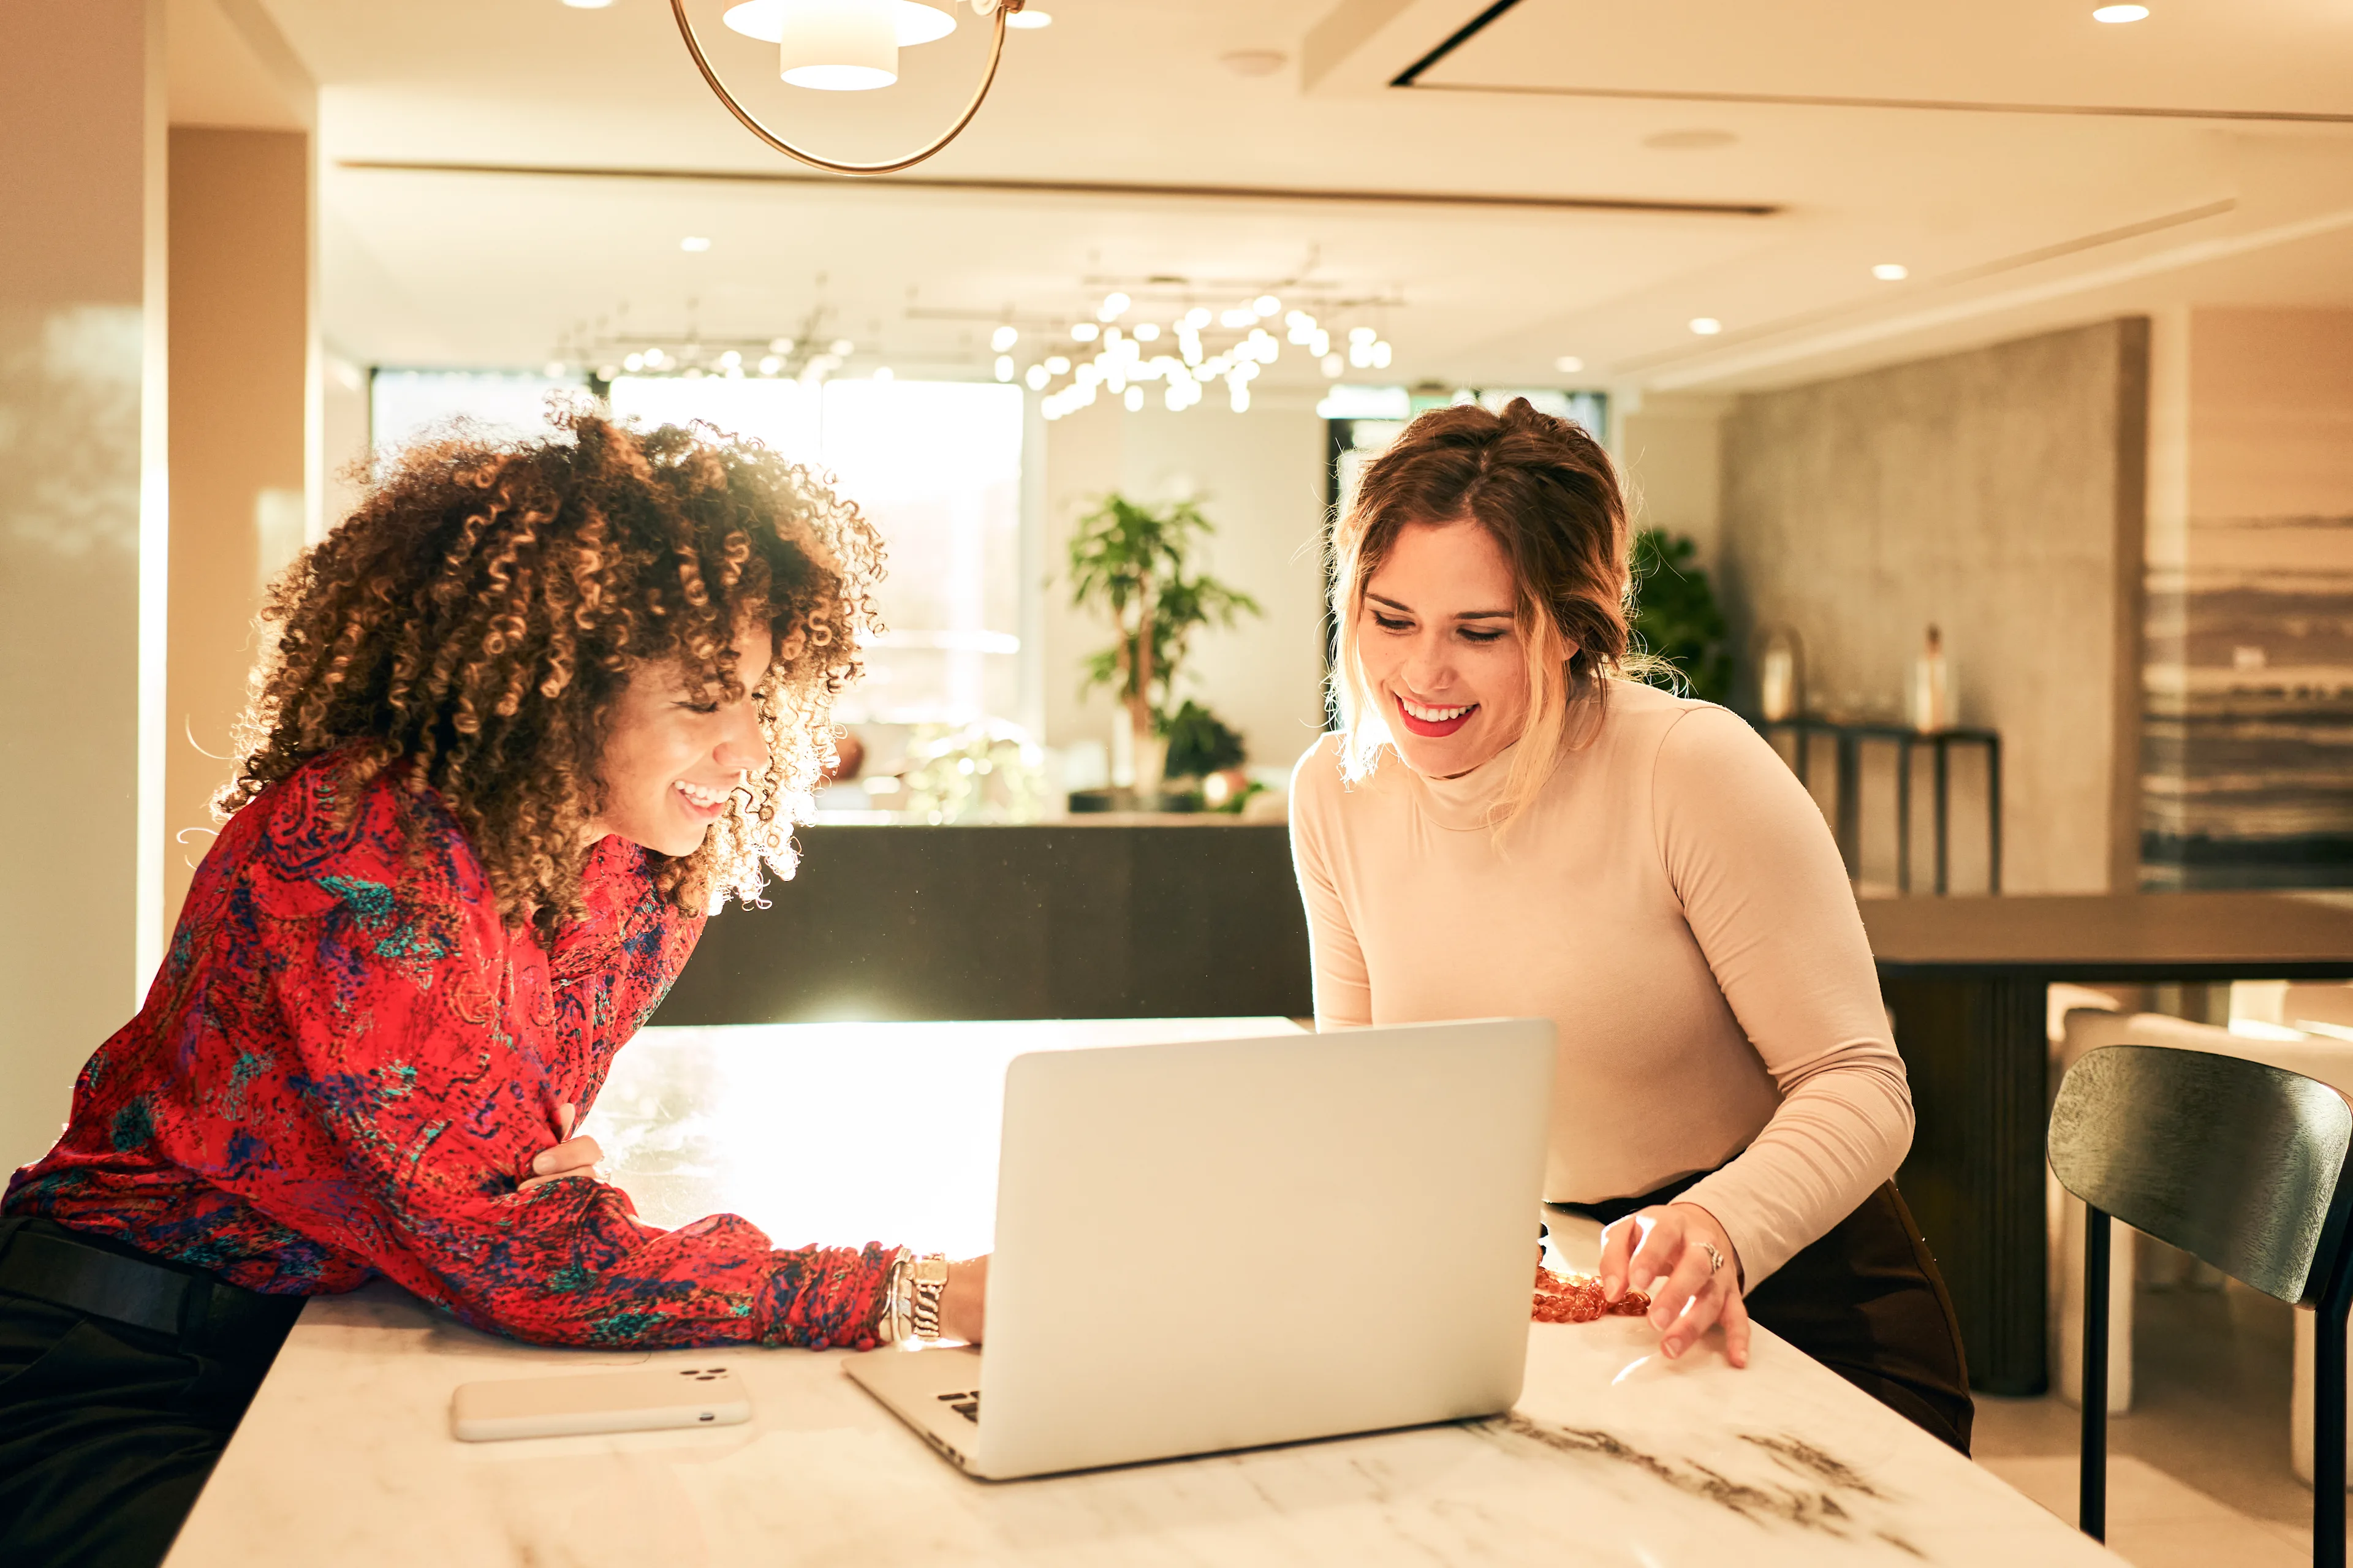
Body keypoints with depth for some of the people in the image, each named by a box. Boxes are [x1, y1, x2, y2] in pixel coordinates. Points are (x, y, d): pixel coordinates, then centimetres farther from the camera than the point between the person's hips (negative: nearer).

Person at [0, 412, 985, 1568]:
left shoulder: (647, 882, -1)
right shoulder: (356, 842, -25)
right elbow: (519, 1255, -30)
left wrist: (558, 1170, -12)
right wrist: (926, 1297, -33)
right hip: (117, 1382, -7)